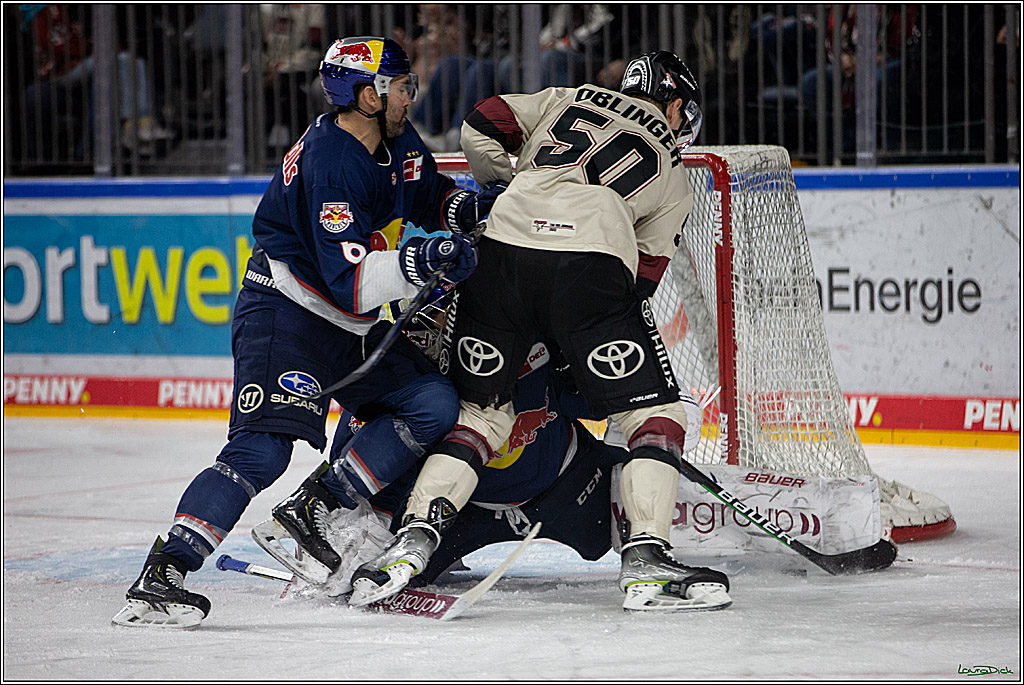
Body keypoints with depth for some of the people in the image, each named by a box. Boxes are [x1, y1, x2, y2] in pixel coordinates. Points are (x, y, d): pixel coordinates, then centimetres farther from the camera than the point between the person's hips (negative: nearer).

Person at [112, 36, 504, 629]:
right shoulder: (331, 165, -24)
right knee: (263, 450, -22)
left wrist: (472, 207, 2)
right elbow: (351, 282, -29)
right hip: (285, 312, -9)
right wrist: (419, 261, -40)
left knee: (435, 402, -2)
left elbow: (433, 199, 23)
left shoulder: (398, 144, 4)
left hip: (350, 328, 9)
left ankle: (323, 506, 1)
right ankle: (164, 575, -25)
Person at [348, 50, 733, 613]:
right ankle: (645, 559, -10)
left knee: (480, 414, 16)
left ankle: (413, 539, 0)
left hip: (500, 250, 3)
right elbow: (643, 277, 20)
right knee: (656, 415, 6)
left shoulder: (568, 99, 29)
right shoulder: (672, 177, 23)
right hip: (589, 265, -3)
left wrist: (498, 187, 38)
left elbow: (481, 127, 21)